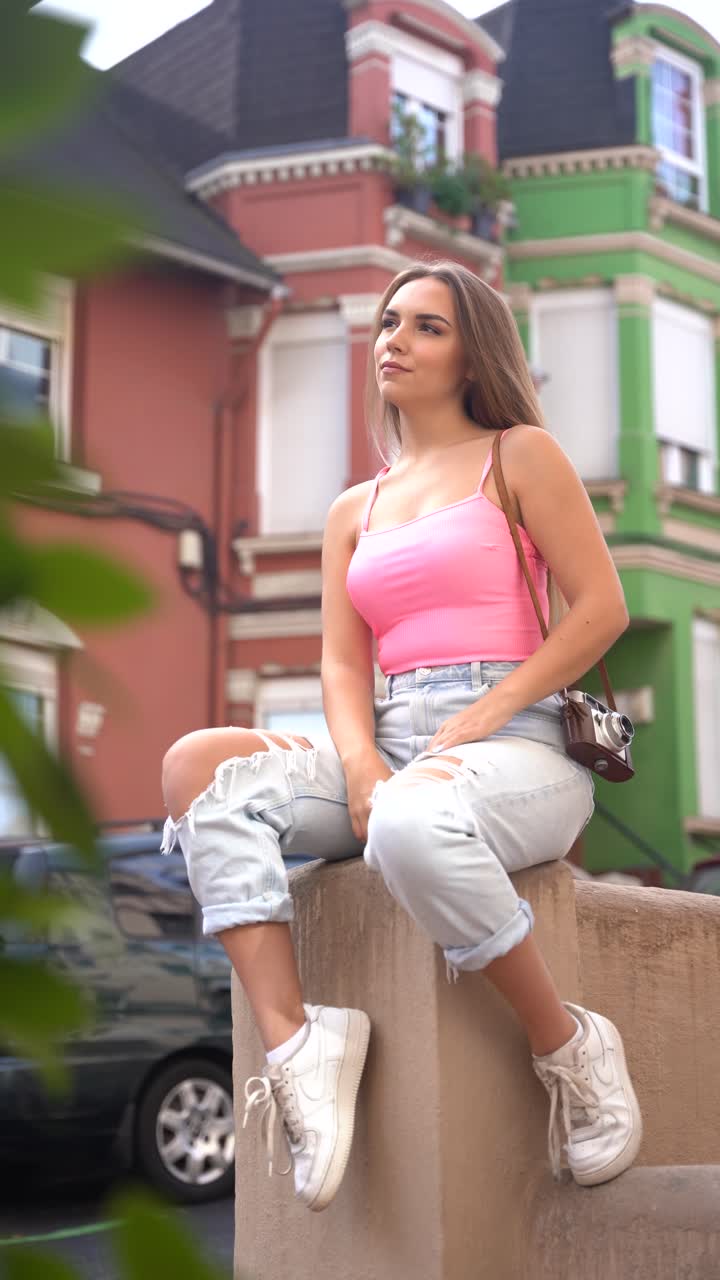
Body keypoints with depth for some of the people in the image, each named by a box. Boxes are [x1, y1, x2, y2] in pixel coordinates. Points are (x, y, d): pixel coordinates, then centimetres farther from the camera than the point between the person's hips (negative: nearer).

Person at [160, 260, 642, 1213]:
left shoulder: (521, 455, 7)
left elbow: (603, 608, -2)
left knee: (411, 824, -41)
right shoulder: (354, 512, 22)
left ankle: (568, 1047, -18)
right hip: (392, 749, 5)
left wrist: (478, 721, -12)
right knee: (198, 767, -20)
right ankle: (295, 1043, -26)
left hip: (519, 745, -5)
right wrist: (360, 765, -11)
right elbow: (342, 665, 12)